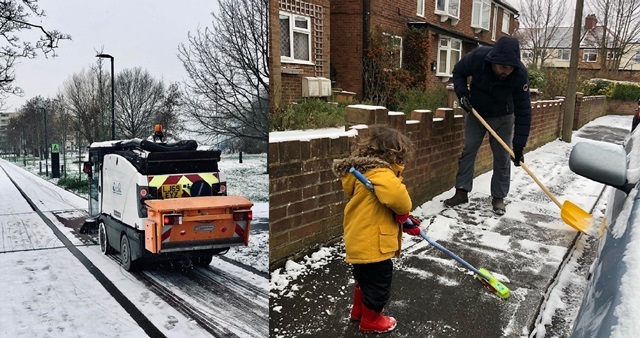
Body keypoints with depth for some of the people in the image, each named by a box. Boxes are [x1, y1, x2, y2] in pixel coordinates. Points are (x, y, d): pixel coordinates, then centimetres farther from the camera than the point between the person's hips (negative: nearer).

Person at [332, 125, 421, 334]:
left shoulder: (366, 171, 11)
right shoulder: (380, 173, -22)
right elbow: (395, 195, -42)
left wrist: (405, 222, 9)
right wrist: (404, 213, -20)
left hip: (360, 242, 10)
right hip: (372, 245, -10)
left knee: (366, 279, 30)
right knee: (378, 285, 12)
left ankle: (359, 310, 49)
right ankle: (370, 321, 31)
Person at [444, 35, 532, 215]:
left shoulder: (520, 74, -32)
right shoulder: (478, 57, -30)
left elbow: (523, 111, -27)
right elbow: (459, 72, -7)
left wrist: (519, 145, -29)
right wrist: (462, 93, -23)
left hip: (502, 117, -1)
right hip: (476, 113, 1)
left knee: (502, 157, 0)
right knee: (468, 151, 1)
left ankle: (498, 197, 12)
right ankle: (462, 192, 9)